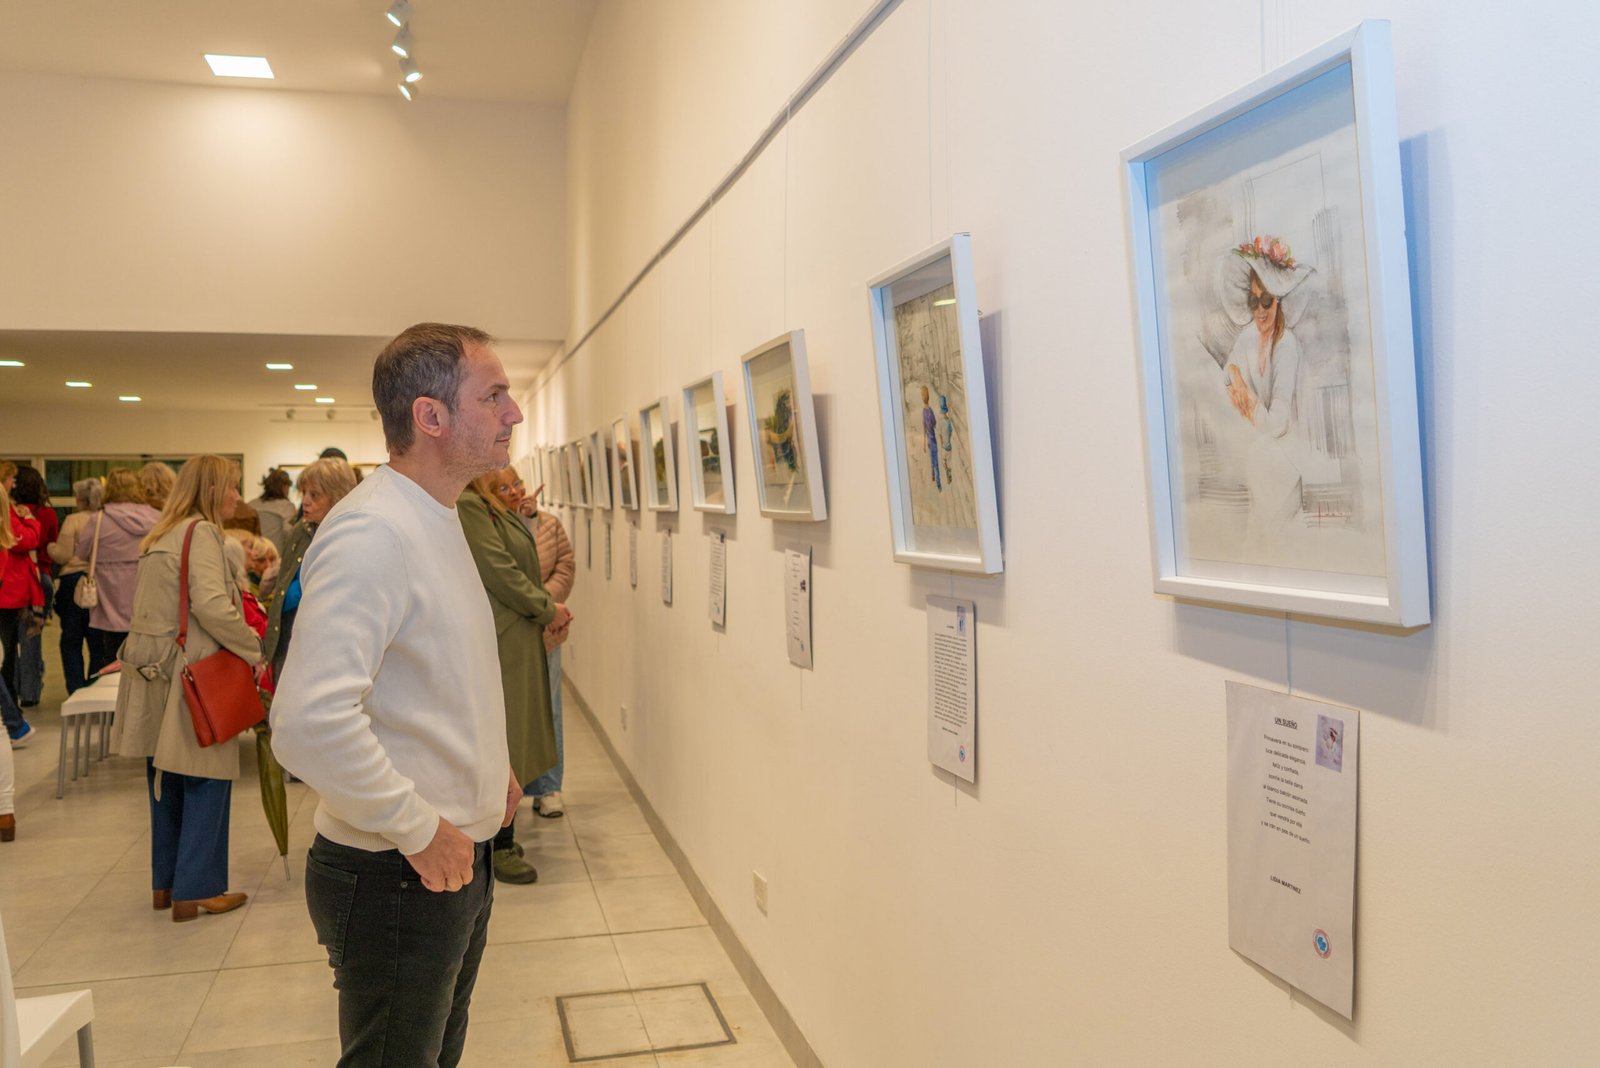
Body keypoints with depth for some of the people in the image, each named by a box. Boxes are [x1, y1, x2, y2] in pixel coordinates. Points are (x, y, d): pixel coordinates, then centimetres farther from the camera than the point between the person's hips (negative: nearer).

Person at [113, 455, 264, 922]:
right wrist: (252, 650, -14)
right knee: (206, 780, -1)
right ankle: (195, 892, 4)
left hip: (153, 671, 9)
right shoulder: (201, 532, -12)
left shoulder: (160, 536, 16)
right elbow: (212, 606, -24)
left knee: (167, 779, 16)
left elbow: (157, 608, 17)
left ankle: (165, 883, 26)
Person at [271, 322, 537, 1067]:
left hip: (457, 863, 9)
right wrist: (420, 830, -24)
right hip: (398, 881, -9)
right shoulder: (371, 531, -24)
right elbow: (311, 723, -35)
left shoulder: (437, 519, 9)